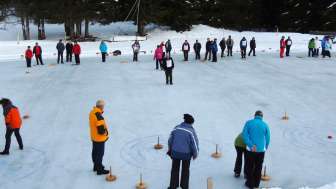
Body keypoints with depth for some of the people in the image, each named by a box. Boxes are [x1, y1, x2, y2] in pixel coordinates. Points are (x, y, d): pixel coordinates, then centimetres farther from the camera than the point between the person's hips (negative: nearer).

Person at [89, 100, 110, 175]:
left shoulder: (92, 112, -3)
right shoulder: (99, 117, -32)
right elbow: (101, 130, -28)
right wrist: (106, 132, -10)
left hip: (94, 137, 9)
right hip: (100, 138, -9)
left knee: (95, 152, 22)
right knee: (100, 153, 4)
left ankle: (96, 166, 39)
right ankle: (100, 170, 16)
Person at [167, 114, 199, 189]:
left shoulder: (176, 128, -9)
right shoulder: (191, 131, -19)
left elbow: (170, 140, 0)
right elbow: (195, 144, -15)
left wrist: (170, 150, 16)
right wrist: (195, 154, 3)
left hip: (175, 152, 2)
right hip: (186, 153, -2)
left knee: (175, 169, 19)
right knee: (185, 169, 20)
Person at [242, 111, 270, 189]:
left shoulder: (249, 123, -3)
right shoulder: (265, 125, 0)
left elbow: (244, 135, -15)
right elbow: (267, 138, 1)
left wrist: (251, 145, -18)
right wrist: (265, 148, 16)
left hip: (251, 150, -2)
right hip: (261, 150, 2)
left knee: (250, 167, 12)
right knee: (258, 168, 16)